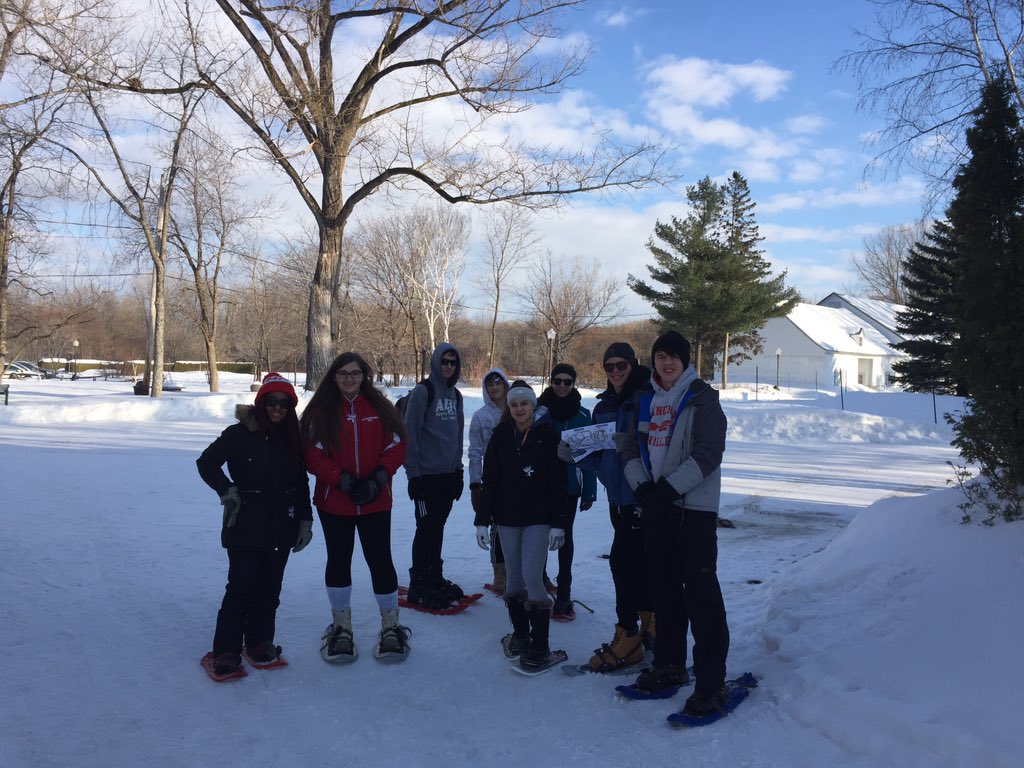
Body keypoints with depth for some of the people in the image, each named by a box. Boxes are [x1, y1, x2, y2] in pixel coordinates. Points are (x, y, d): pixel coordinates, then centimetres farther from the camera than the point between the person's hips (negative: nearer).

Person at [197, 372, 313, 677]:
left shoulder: (293, 439, 6)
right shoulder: (240, 434, -8)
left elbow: (301, 483, 11)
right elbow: (206, 462, 1)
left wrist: (305, 520, 7)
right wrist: (227, 491, -10)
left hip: (281, 528, 4)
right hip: (246, 527, -4)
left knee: (270, 588, 11)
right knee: (242, 588, -3)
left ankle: (260, 641, 26)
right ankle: (226, 650, 9)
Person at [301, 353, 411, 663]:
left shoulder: (380, 407, 1)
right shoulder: (321, 411, -2)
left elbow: (396, 446, 0)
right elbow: (313, 454, -8)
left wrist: (378, 478, -14)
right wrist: (343, 480, -17)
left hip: (376, 501, 0)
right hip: (334, 501, 0)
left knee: (380, 560, 4)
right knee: (338, 561, 13)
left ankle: (391, 627, 22)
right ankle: (341, 628, 30)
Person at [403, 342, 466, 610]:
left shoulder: (455, 394, 13)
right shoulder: (423, 391, -9)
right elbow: (410, 434, -12)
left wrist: (458, 471, 16)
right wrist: (413, 472, -14)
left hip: (449, 473, 6)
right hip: (428, 474, -6)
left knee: (438, 527, 13)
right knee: (426, 528, -2)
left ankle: (434, 578, 24)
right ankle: (419, 585, 8)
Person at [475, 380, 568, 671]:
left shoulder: (547, 434, -4)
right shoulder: (501, 435, 4)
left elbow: (558, 481, -5)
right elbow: (489, 480, 5)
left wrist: (558, 523, -8)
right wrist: (482, 520, 2)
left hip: (538, 518, -3)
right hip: (506, 517, 3)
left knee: (531, 576, -10)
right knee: (514, 577, 9)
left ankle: (539, 645, 0)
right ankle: (520, 633, 26)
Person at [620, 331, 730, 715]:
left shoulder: (702, 399, -5)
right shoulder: (647, 402, 13)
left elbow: (707, 455, -14)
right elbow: (631, 450, 11)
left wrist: (669, 487, -18)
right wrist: (642, 486, -6)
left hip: (694, 508, -6)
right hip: (655, 509, 6)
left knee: (701, 593, -7)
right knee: (665, 590, 15)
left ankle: (711, 683, 0)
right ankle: (669, 665, 29)